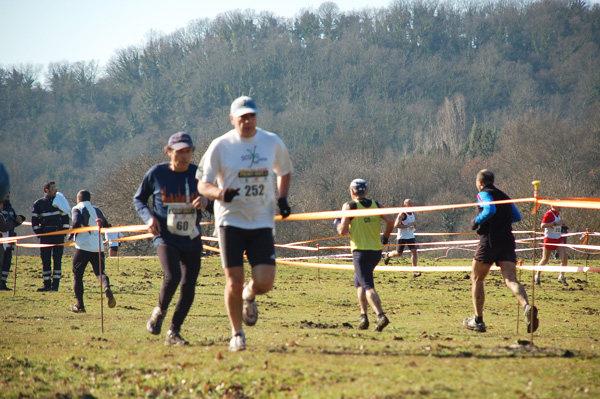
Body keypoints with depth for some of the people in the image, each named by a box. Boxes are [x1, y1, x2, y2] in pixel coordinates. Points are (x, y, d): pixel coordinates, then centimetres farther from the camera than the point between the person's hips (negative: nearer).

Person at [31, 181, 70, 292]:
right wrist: (38, 232, -3)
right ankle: (47, 284, 8)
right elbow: (34, 219, 7)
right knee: (45, 261, 1)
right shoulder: (39, 203, 4)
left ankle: (55, 284, 1)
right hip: (45, 235, -1)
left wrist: (64, 231, 4)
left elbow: (65, 216, 15)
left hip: (58, 235, 1)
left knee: (57, 260, -3)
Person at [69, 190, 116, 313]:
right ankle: (107, 288, -33)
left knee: (77, 275, 10)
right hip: (98, 247, 3)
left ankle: (80, 305, 9)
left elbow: (77, 222, -17)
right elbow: (107, 226, 20)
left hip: (83, 247, -3)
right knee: (100, 272, 2)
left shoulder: (77, 209, 2)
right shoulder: (97, 210, 17)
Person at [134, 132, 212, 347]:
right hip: (166, 237, -3)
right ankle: (160, 311, 6)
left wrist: (206, 201, -16)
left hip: (192, 240, 3)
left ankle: (173, 333, 18)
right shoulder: (156, 173, -4)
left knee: (188, 287, 1)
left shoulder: (198, 173, -1)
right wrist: (149, 217, -8)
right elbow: (138, 199, 11)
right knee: (173, 276, -25)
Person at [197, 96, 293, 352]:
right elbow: (202, 184, -2)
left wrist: (282, 198, 5)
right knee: (234, 282, -5)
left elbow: (284, 171, 23)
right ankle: (237, 334, 15)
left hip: (262, 223, 2)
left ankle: (249, 296, 27)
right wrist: (219, 193, -24)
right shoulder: (220, 146, -4)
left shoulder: (272, 143, 4)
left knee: (264, 283, -9)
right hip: (231, 221, -2)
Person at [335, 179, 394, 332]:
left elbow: (343, 231, -10)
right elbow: (390, 220, -4)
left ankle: (381, 316, -31)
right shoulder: (376, 205, 8)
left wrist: (337, 223, 11)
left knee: (368, 286, -12)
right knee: (359, 281, 23)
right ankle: (363, 316, 15)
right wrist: (385, 237, 12)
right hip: (376, 251, 6)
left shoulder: (349, 206, -4)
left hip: (361, 252, -6)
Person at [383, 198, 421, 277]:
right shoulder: (402, 214, -15)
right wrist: (407, 225, -25)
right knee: (399, 253, 6)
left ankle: (415, 271, -9)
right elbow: (396, 225, -22)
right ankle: (388, 255, 40)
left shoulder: (413, 213, 8)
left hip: (411, 236, 5)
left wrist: (414, 225, 4)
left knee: (414, 252, -10)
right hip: (402, 237, -5)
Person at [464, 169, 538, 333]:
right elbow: (517, 217, 23)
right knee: (511, 280, -8)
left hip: (489, 242, -5)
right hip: (508, 243, 5)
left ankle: (478, 320, 13)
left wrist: (476, 221, -7)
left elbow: (490, 210, -20)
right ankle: (527, 307, -37)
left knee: (476, 279, 12)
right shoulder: (504, 196, 20)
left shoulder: (484, 194, -1)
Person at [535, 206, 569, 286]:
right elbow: (543, 225, -27)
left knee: (565, 258, -9)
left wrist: (562, 224, 8)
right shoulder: (549, 214, -15)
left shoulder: (558, 214, 11)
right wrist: (555, 223, -32)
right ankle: (537, 276, 25)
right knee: (545, 260, 5)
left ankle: (561, 277, 2)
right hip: (549, 239, -7)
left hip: (559, 239, 7)